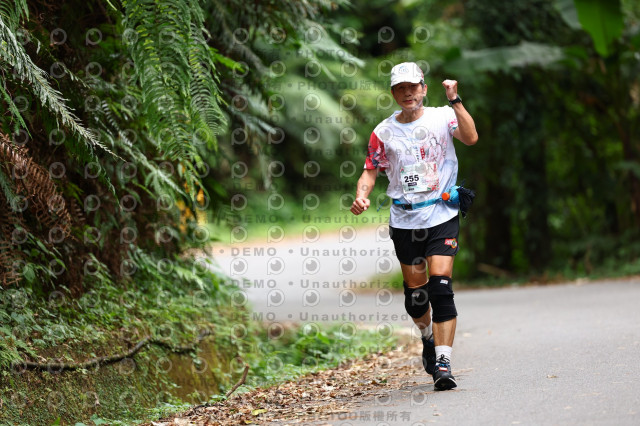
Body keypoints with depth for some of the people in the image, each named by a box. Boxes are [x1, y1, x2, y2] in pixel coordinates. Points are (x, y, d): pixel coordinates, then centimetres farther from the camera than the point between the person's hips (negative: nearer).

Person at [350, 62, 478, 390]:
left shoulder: (442, 117, -1)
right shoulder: (383, 132, 5)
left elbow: (470, 138, -17)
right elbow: (371, 170, 9)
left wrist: (454, 101, -23)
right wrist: (361, 196, -9)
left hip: (441, 216, -3)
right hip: (404, 220, 3)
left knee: (440, 286, -15)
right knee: (415, 292, 9)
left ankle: (442, 363, -16)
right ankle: (428, 337, 41)